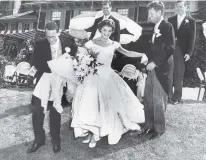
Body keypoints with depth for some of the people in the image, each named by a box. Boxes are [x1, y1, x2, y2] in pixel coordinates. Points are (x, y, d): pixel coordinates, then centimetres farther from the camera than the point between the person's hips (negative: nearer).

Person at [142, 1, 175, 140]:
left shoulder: (167, 26, -9)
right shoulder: (155, 28, 15)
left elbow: (170, 49, -18)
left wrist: (155, 62, -18)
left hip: (162, 68, -8)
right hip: (153, 68, 8)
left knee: (158, 100, 1)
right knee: (148, 98, 11)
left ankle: (159, 129, 17)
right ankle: (149, 126, 24)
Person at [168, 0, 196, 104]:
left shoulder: (191, 21, 5)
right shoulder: (170, 20, 13)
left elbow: (192, 38, 0)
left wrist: (189, 53, -9)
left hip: (181, 52, -2)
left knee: (178, 76, 0)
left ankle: (176, 98, 7)